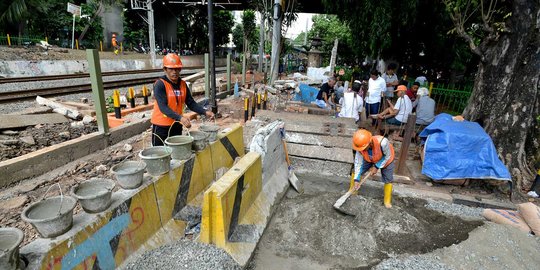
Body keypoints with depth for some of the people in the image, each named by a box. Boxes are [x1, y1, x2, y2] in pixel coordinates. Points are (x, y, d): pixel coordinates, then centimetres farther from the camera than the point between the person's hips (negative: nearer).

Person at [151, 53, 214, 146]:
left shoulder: (183, 84, 4)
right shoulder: (160, 84, -14)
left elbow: (191, 103, 3)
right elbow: (163, 107, -24)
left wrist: (205, 112, -13)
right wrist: (180, 118, -36)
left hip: (177, 125, 5)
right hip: (161, 126, -5)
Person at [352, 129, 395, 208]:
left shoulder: (382, 142, -47)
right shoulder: (361, 146, -35)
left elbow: (387, 156, -27)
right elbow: (358, 162, -25)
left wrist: (377, 167, -26)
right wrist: (356, 179, -28)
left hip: (385, 159, -2)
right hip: (369, 159, 3)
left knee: (388, 180, 2)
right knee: (356, 171, -2)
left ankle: (387, 201, 25)